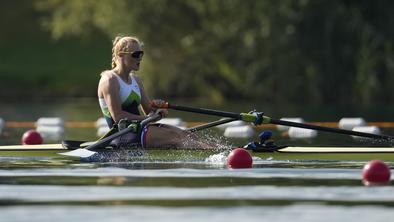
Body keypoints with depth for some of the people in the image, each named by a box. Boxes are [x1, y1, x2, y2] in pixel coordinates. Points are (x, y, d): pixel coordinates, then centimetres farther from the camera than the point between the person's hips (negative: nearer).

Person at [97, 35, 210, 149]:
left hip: (140, 128, 9)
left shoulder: (135, 80, 19)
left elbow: (148, 110, 18)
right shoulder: (110, 80, -8)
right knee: (173, 136, -27)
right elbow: (117, 116, -17)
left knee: (184, 135, -15)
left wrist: (156, 108, -7)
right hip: (123, 134, -8)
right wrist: (147, 118, -17)